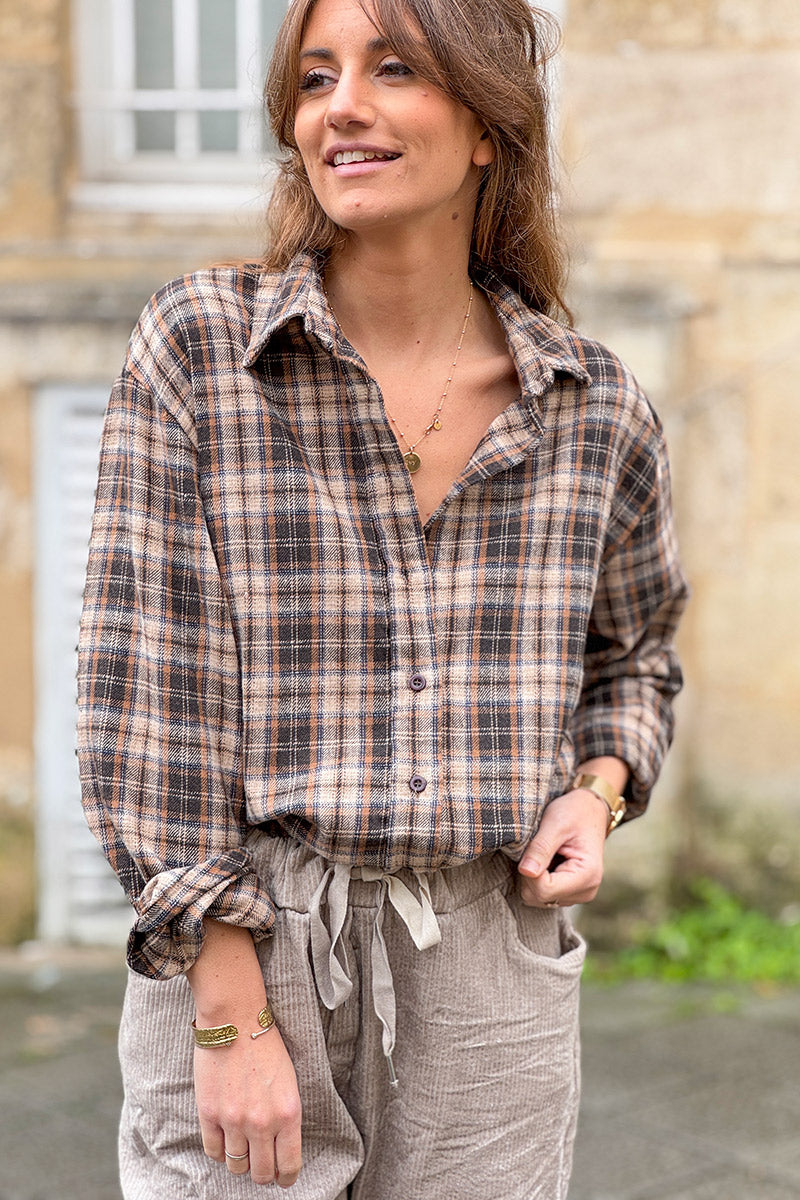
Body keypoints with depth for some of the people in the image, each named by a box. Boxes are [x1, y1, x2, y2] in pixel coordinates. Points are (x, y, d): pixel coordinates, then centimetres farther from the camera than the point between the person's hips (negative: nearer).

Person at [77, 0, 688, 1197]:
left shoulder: (597, 405, 1)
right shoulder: (198, 346, -7)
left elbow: (636, 651, 18)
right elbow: (152, 691, -10)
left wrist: (597, 788, -3)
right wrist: (230, 1010, -14)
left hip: (495, 964, 3)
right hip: (238, 949, -2)